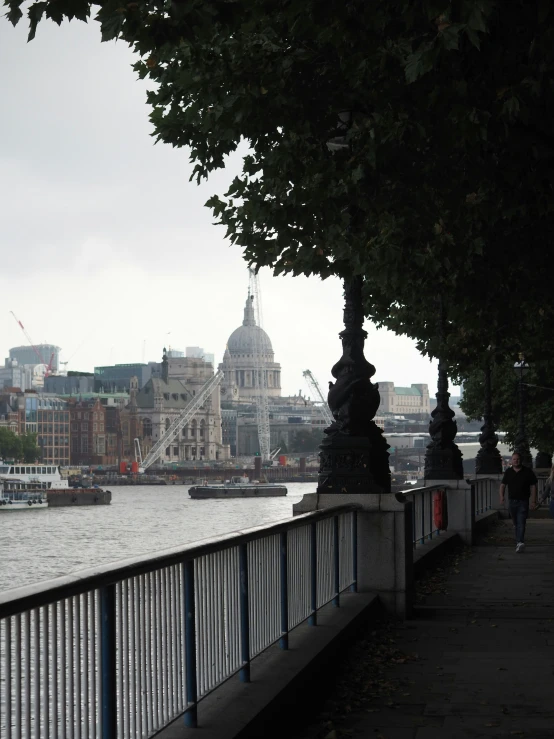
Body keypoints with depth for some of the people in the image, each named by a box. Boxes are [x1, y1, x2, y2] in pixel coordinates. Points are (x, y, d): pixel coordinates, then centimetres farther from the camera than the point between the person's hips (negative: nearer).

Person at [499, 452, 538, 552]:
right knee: (516, 523, 12)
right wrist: (502, 497, -2)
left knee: (521, 523, -16)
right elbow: (503, 485, 14)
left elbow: (533, 487, 1)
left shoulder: (528, 472, -1)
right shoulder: (508, 472, 9)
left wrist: (533, 501, -4)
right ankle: (518, 542, 23)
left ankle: (520, 542, -28)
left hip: (523, 502, -4)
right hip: (512, 501, 4)